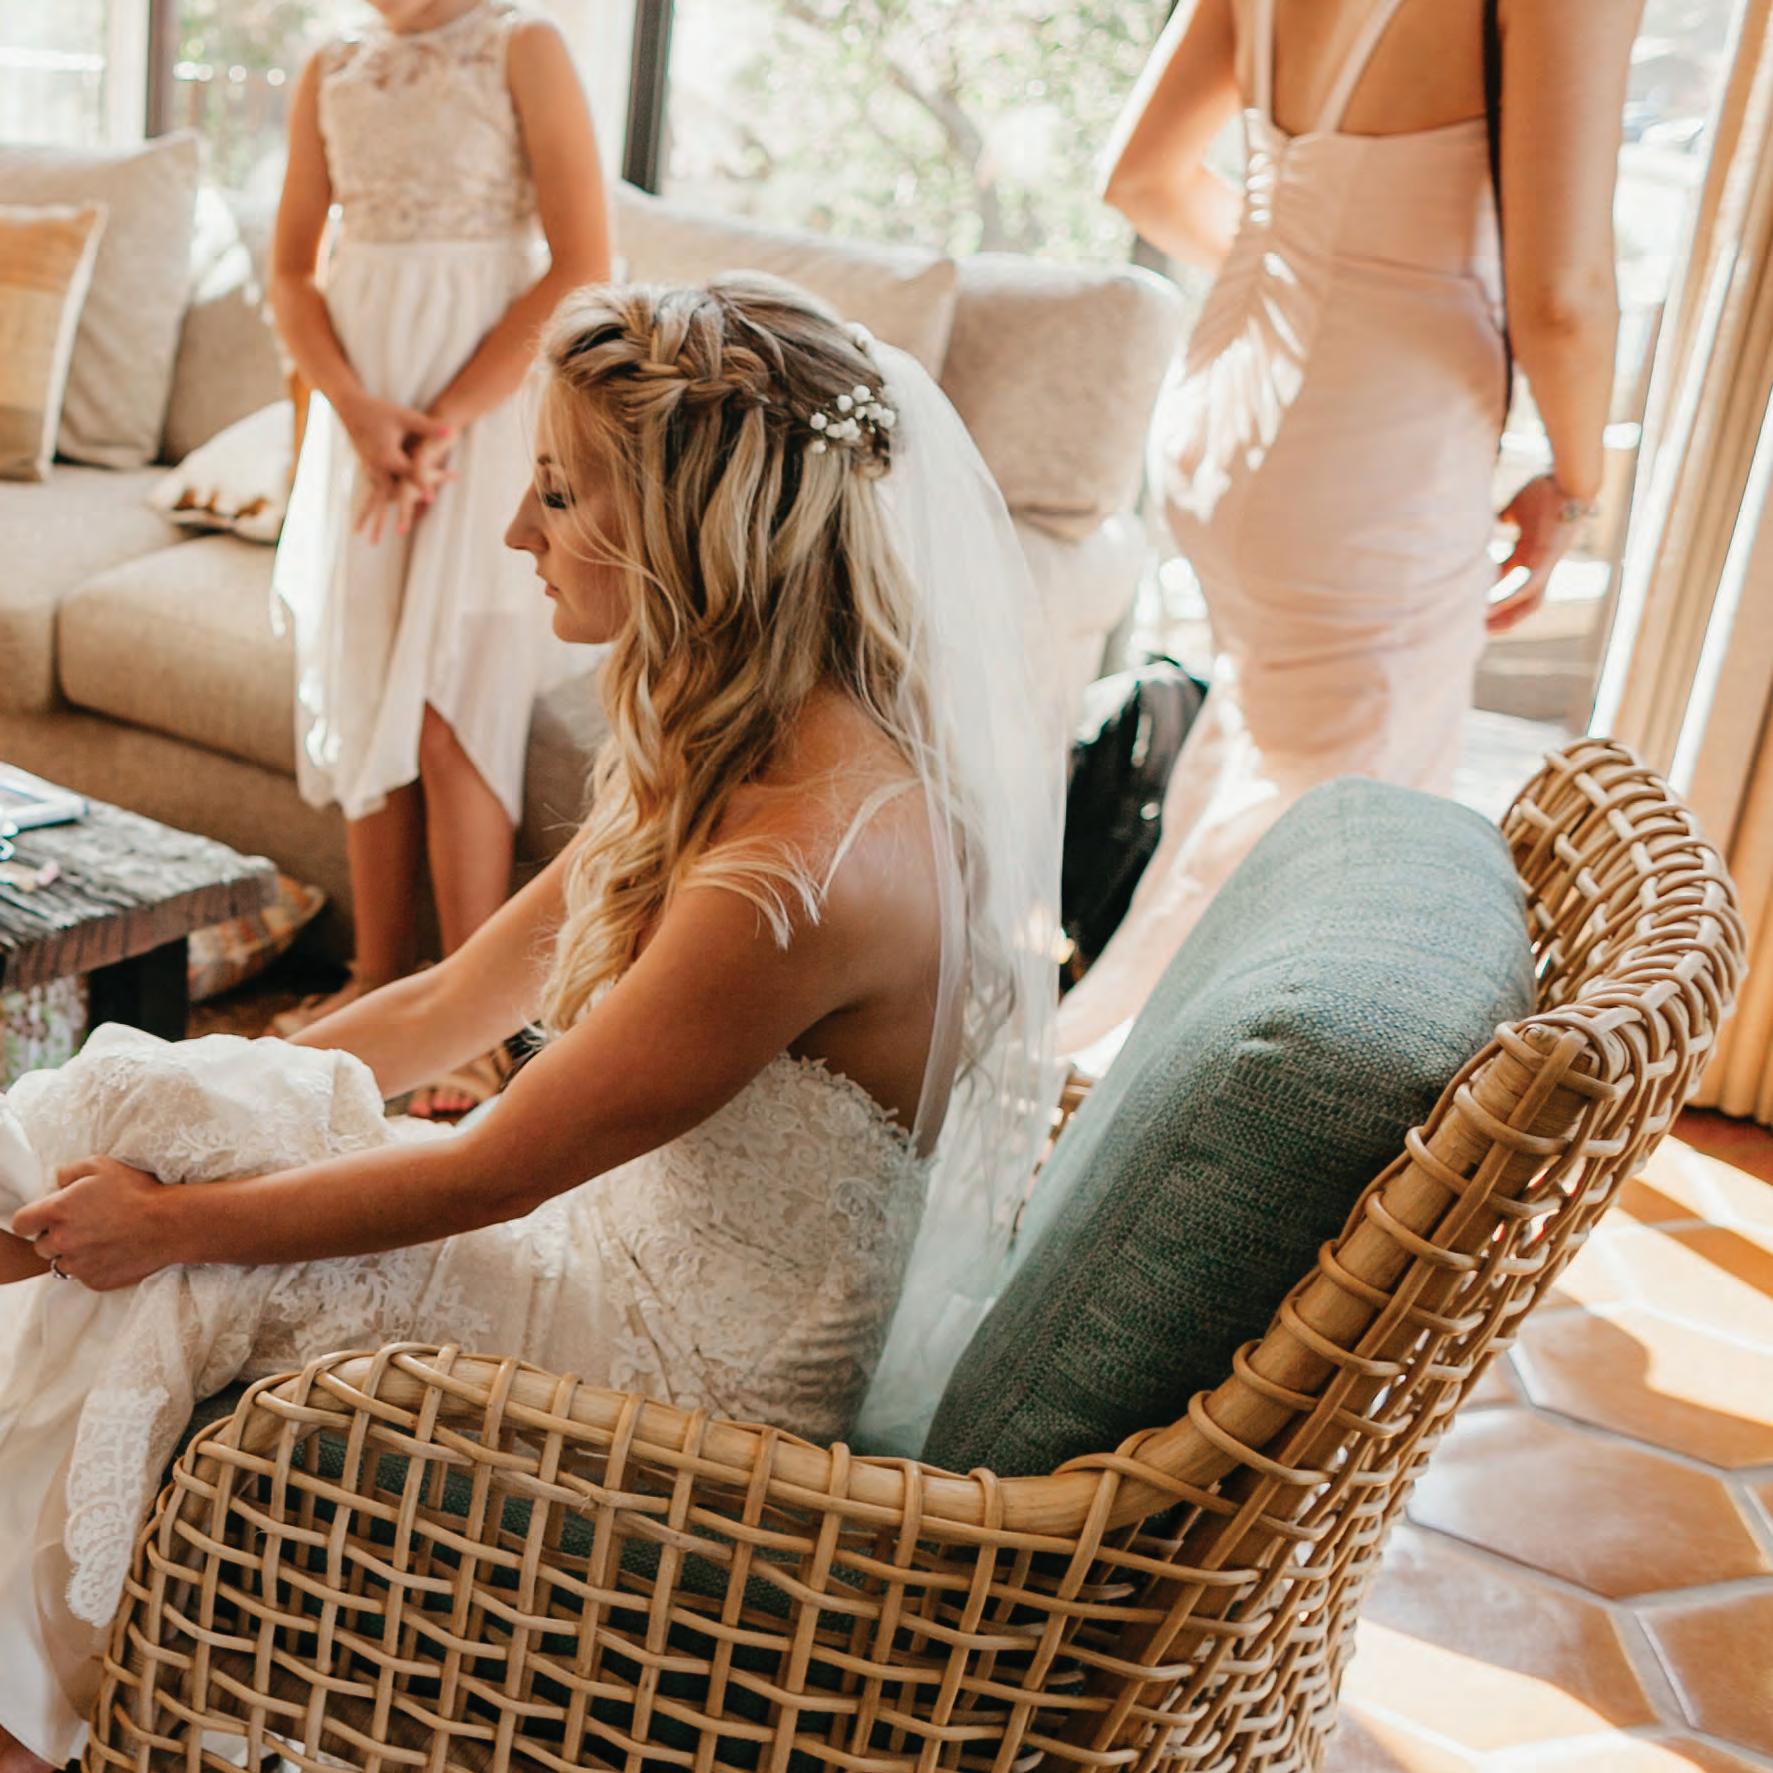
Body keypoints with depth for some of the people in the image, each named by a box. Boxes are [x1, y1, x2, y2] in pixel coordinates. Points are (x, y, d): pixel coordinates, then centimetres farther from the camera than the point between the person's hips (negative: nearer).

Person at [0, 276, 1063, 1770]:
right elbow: (455, 1001, 6)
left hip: (699, 1379, -8)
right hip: (646, 1251, 8)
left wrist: (172, 1215, -9)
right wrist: (208, 1102, 3)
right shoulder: (749, 744, -1)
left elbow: (484, 1176, -22)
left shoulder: (812, 864, -32)